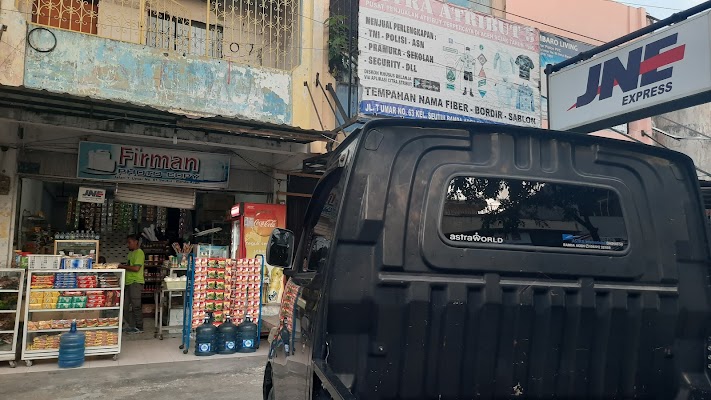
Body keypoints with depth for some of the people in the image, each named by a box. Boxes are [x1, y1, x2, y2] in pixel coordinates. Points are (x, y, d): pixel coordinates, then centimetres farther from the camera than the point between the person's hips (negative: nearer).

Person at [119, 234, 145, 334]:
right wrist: (122, 266, 9)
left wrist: (123, 266, -13)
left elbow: (136, 268, -20)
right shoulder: (131, 252, 18)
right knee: (126, 306, 12)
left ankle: (139, 327, 3)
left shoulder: (139, 253, -12)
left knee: (136, 306, -4)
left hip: (136, 282, -10)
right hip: (129, 282, 10)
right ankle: (132, 325, 21)